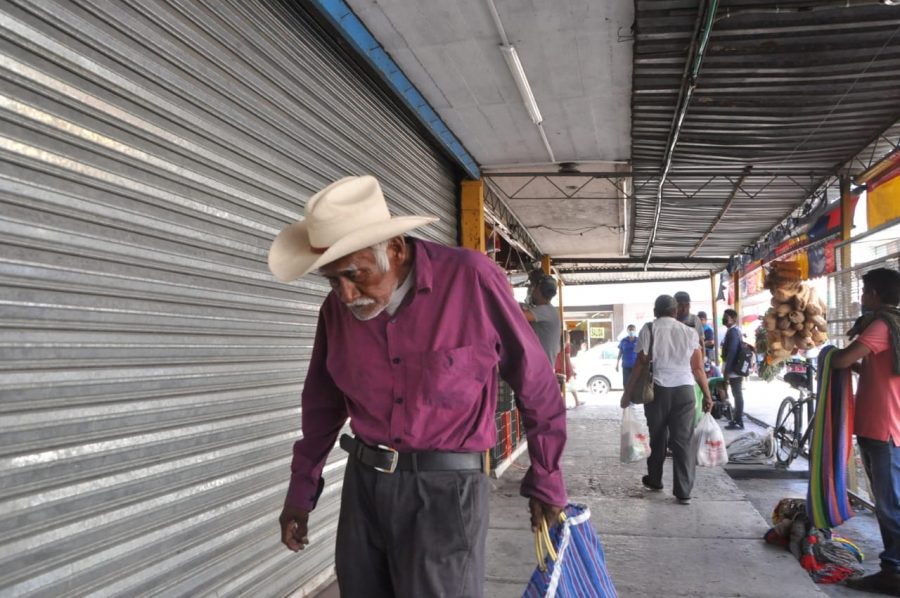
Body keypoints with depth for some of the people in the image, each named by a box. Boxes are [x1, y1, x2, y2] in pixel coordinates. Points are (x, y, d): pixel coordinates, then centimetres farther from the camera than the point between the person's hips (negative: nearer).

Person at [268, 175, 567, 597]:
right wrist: (301, 488, 18)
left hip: (445, 486, -4)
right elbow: (322, 402, 15)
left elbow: (535, 383, -5)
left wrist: (545, 480, 3)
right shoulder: (337, 308, 0)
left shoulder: (471, 279, -15)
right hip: (363, 482, 5)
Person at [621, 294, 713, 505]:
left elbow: (640, 364, -4)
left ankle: (654, 480, 32)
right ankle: (684, 491, 1)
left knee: (657, 437, 15)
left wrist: (627, 393, 1)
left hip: (658, 389, -1)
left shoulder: (649, 329, -1)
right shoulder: (689, 332, 6)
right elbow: (698, 368, 4)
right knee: (683, 440, 3)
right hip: (685, 389, 1)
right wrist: (707, 395, 13)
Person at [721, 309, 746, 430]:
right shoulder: (735, 330, 15)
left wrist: (727, 370, -21)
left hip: (733, 369, -10)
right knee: (737, 394, 15)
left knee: (737, 394, -6)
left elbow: (731, 352, -22)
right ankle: (737, 418, 23)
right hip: (736, 368, 10)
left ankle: (738, 422, -3)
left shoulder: (732, 332, -17)